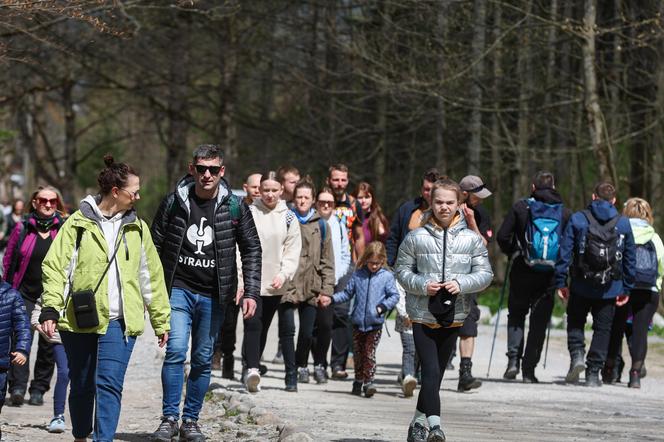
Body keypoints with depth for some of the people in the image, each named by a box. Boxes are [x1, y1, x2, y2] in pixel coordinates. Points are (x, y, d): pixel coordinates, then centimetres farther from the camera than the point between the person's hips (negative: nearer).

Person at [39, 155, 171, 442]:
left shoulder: (137, 228, 11)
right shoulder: (78, 223, 0)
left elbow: (151, 276, 16)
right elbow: (55, 266, -4)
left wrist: (161, 321, 16)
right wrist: (50, 309, -16)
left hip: (119, 321, 1)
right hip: (79, 320, -1)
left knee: (109, 384, -14)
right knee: (82, 386, 11)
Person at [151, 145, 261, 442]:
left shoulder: (235, 206, 0)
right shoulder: (173, 202, -1)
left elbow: (251, 250, 6)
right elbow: (155, 247, 6)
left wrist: (251, 292, -2)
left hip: (213, 295, 1)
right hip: (178, 289, -1)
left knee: (203, 359, 6)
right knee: (176, 350, -16)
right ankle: (169, 418, -8)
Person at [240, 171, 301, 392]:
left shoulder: (288, 218, 7)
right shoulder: (249, 213, 1)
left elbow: (293, 251, 6)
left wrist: (283, 275, -9)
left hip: (276, 285, 2)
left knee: (263, 328, 10)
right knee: (253, 325, -16)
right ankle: (251, 368, -25)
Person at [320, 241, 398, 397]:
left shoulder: (386, 276, -2)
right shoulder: (358, 275, 4)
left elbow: (394, 296, -1)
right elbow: (347, 293, 11)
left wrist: (382, 307, -15)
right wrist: (331, 299, 1)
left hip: (375, 323, -3)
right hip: (358, 322, 3)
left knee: (370, 353, -8)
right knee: (358, 353, 12)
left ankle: (368, 381, -5)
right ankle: (358, 381, 24)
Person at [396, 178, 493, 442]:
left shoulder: (472, 239, 1)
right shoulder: (416, 237, -2)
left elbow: (485, 274, 2)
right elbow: (402, 270, 5)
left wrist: (461, 284, -15)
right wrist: (422, 285, -13)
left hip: (453, 317, 3)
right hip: (423, 314, -3)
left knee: (436, 374, 12)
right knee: (430, 371, -15)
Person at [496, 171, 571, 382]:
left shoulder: (520, 207, -1)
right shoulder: (565, 212, 3)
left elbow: (502, 236, -5)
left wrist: (513, 253, 13)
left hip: (523, 272, -1)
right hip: (550, 275, 1)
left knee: (516, 316, 14)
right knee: (539, 322, 7)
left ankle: (513, 359, -3)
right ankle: (529, 369, 5)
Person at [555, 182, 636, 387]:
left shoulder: (577, 219, 0)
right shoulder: (623, 223, 4)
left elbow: (565, 252, -4)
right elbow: (630, 259, 8)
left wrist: (560, 282, 0)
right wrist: (626, 289, 14)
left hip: (581, 285, -1)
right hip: (610, 288, 1)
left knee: (575, 323, 15)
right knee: (602, 329, 9)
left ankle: (577, 354, -10)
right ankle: (593, 373, 5)